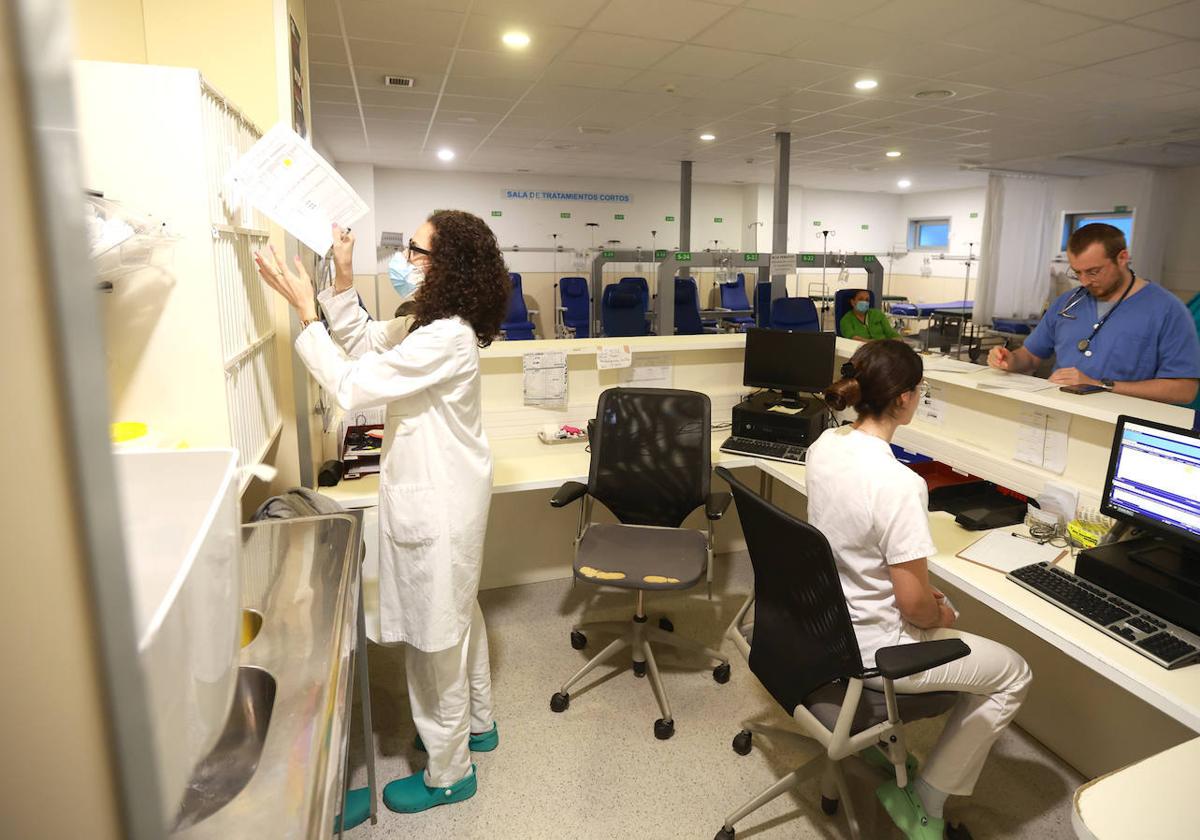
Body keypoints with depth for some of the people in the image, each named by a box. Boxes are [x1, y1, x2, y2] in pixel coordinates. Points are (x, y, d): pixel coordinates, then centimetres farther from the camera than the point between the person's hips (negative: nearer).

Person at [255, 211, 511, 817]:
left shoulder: (445, 339, -25)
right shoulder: (435, 325, 6)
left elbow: (352, 385, -24)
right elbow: (363, 342, 14)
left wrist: (304, 308, -16)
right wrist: (342, 280, 2)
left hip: (437, 507, -10)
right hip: (442, 496, 10)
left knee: (435, 635, 6)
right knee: (457, 615, 24)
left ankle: (448, 772, 28)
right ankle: (475, 722, 47)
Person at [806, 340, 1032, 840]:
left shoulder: (824, 446, -6)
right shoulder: (899, 483, -31)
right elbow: (913, 603, -25)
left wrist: (935, 605, 12)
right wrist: (939, 616, 0)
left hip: (827, 619, 8)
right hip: (872, 650, -8)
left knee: (944, 610, 34)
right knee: (1014, 676, 15)